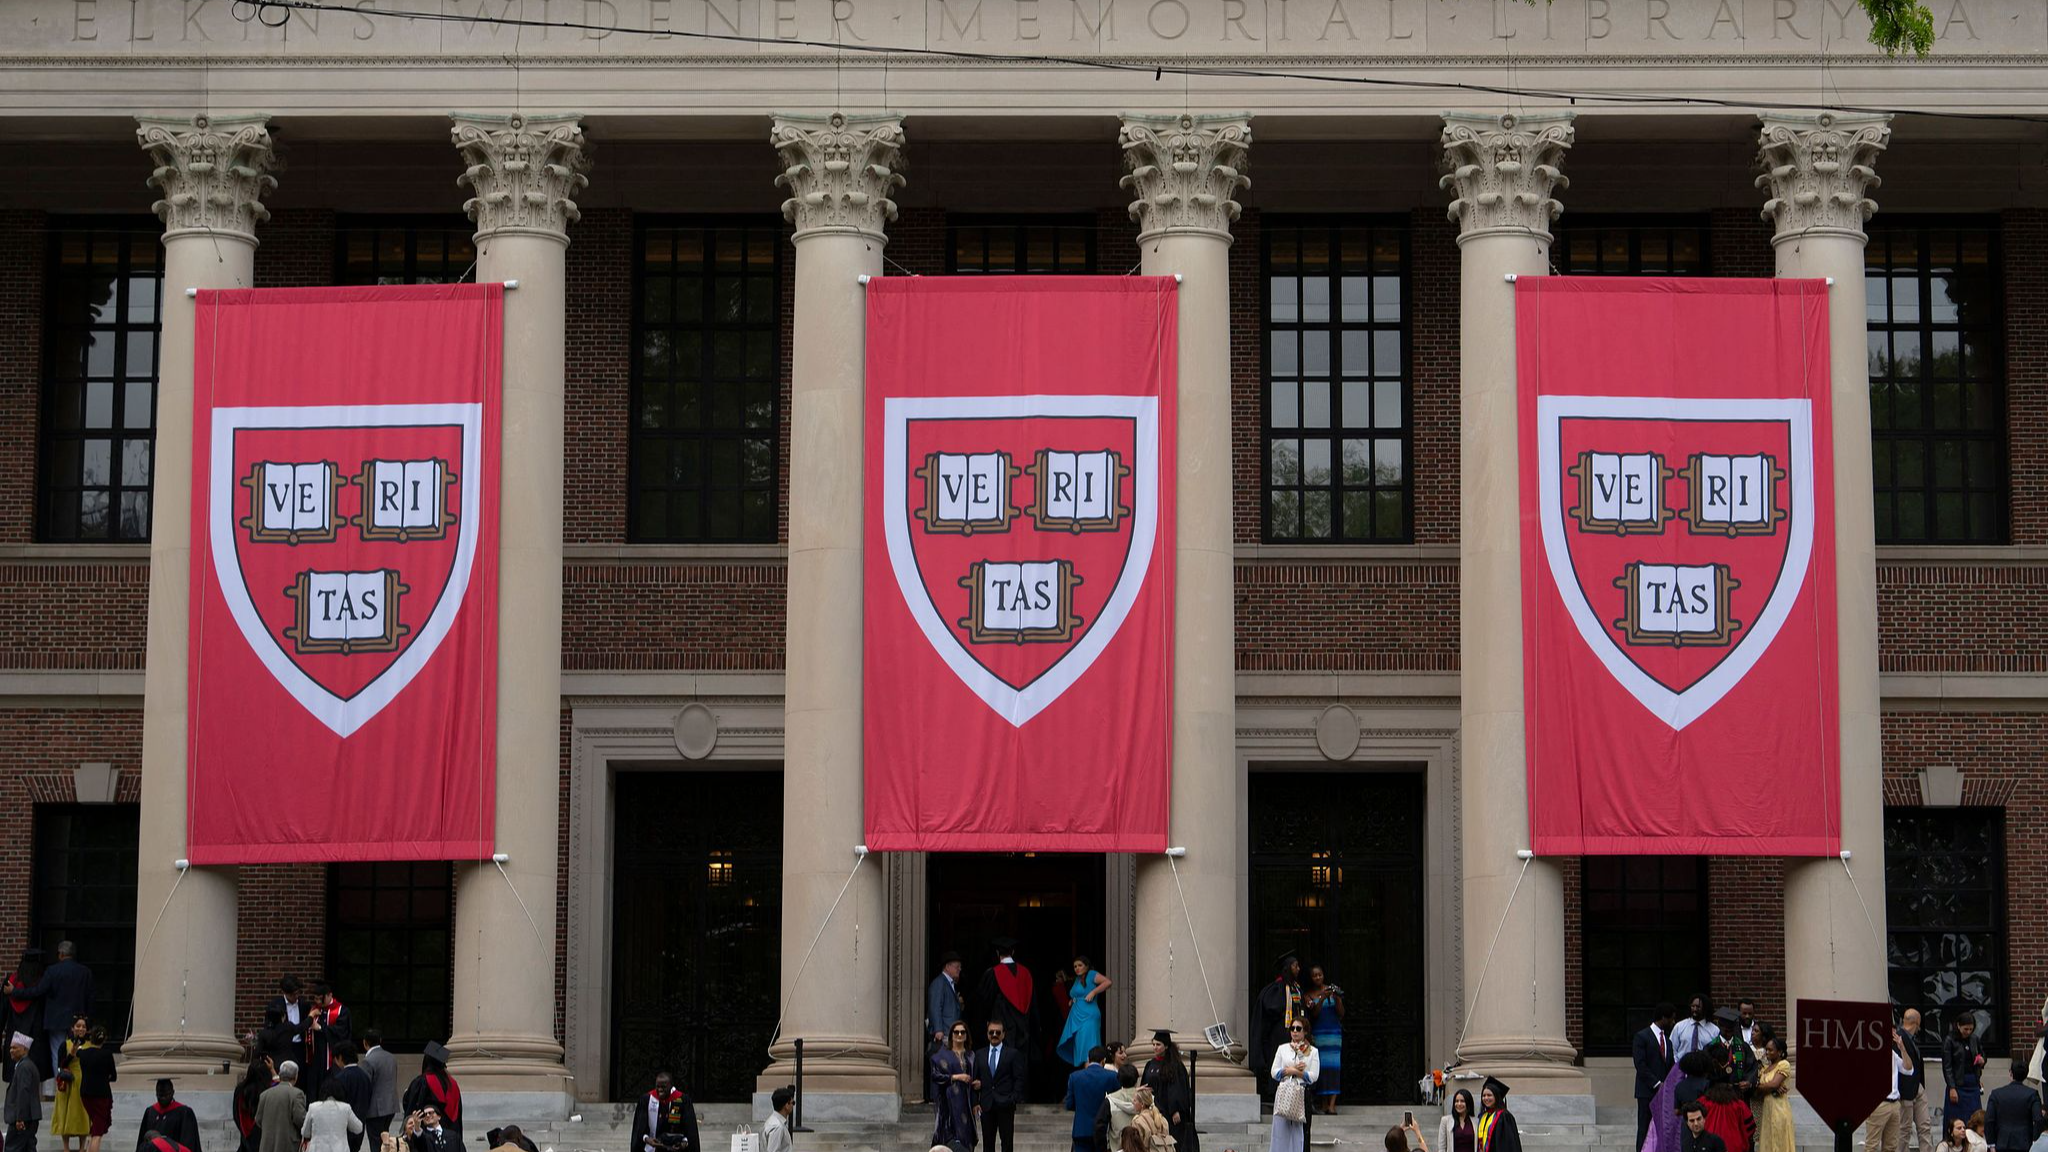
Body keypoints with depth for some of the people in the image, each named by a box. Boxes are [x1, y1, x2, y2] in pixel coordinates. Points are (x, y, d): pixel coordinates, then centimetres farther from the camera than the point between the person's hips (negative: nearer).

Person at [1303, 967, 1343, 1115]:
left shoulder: (1332, 990, 6)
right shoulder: (1308, 994, 5)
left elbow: (1341, 1014, 3)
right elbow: (1314, 1013, -8)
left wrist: (1337, 998, -13)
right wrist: (1322, 998, -20)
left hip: (1334, 1032, 0)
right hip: (1318, 1034, 0)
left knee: (1334, 1065, -10)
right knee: (1321, 1066, -6)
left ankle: (1332, 1104, -17)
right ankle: (1323, 1103, -1)